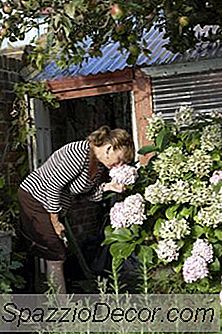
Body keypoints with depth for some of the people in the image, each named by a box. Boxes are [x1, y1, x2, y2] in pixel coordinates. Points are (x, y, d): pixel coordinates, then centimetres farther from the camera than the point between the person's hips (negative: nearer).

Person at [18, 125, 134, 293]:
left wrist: (107, 186, -17)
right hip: (34, 196, -9)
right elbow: (52, 186, -27)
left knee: (53, 254, 14)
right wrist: (54, 221, -18)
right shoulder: (79, 153, -30)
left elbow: (89, 192, 3)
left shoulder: (100, 164, -3)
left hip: (52, 201, 9)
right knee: (56, 254, -7)